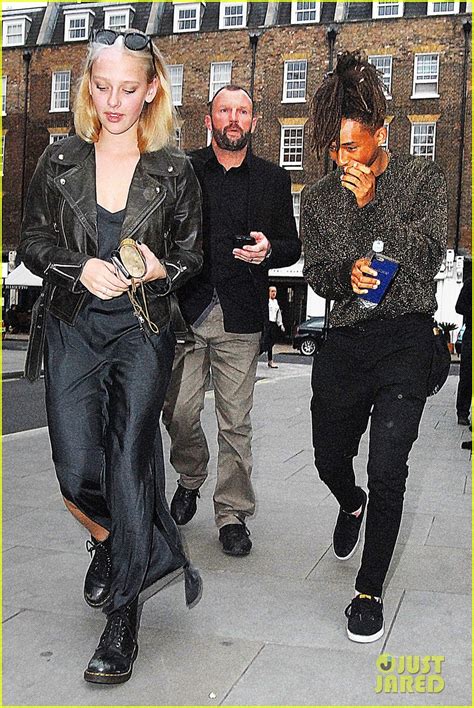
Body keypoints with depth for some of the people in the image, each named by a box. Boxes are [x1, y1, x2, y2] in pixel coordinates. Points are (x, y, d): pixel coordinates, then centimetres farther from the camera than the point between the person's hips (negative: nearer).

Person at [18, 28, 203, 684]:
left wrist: (159, 269, -15)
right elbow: (32, 240, 6)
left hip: (142, 334, -1)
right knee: (77, 470, -4)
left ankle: (123, 617, 15)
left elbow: (192, 255, 7)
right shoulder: (60, 161, 3)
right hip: (72, 330, 2)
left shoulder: (174, 171, 0)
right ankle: (110, 539, 35)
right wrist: (80, 268, -13)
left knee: (127, 468, -2)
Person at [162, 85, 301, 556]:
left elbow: (293, 247, 13)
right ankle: (190, 481, 31)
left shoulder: (273, 179, 11)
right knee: (179, 413, 2)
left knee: (235, 423, 2)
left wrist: (268, 249, -10)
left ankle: (232, 515, 15)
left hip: (240, 320, 0)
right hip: (184, 312, 0)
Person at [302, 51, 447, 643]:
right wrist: (347, 274, -14)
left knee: (387, 471, -9)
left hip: (405, 338, -3)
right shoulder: (319, 199, 9)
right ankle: (352, 505, 52)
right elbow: (315, 273, 9)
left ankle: (370, 590, 10)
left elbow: (429, 257, -8)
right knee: (330, 459, 13)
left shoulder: (421, 177, 2)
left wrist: (373, 205, -15)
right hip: (345, 342, 4)